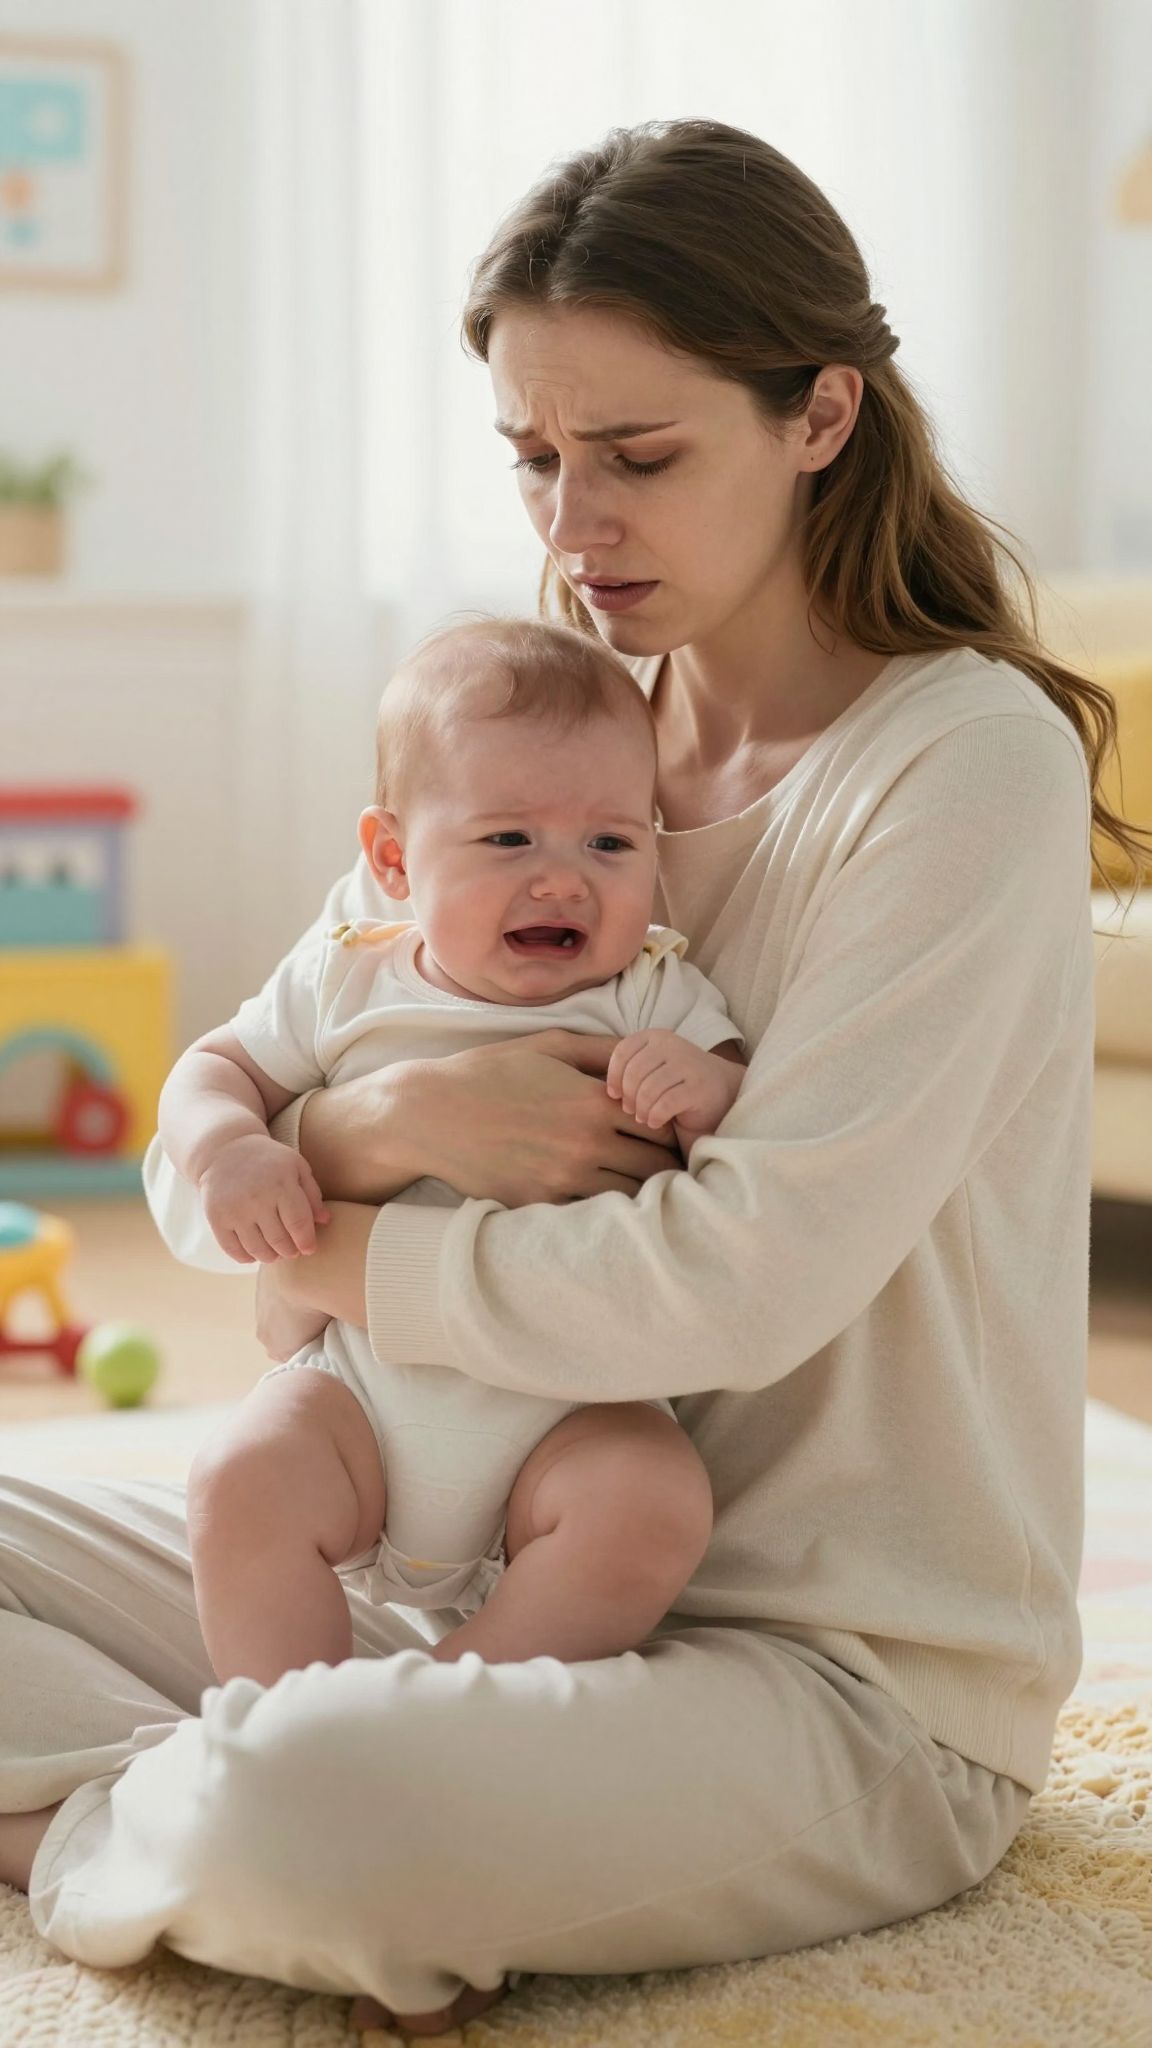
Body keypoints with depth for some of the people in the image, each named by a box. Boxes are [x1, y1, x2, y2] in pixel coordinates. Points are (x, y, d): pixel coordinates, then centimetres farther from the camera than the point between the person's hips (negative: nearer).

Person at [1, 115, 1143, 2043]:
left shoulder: (973, 759, -14)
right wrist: (378, 1122, -19)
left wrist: (347, 1258, -11)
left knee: (290, 1817, -32)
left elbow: (747, 1280, -24)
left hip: (854, 1671, -6)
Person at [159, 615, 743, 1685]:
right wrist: (227, 1149, -12)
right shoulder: (345, 983, 2)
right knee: (242, 1480, -23)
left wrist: (710, 1091, -29)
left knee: (652, 1505, -27)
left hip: (573, 1409, -1)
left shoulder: (655, 998, -2)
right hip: (363, 1384, 1)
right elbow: (215, 1067, 11)